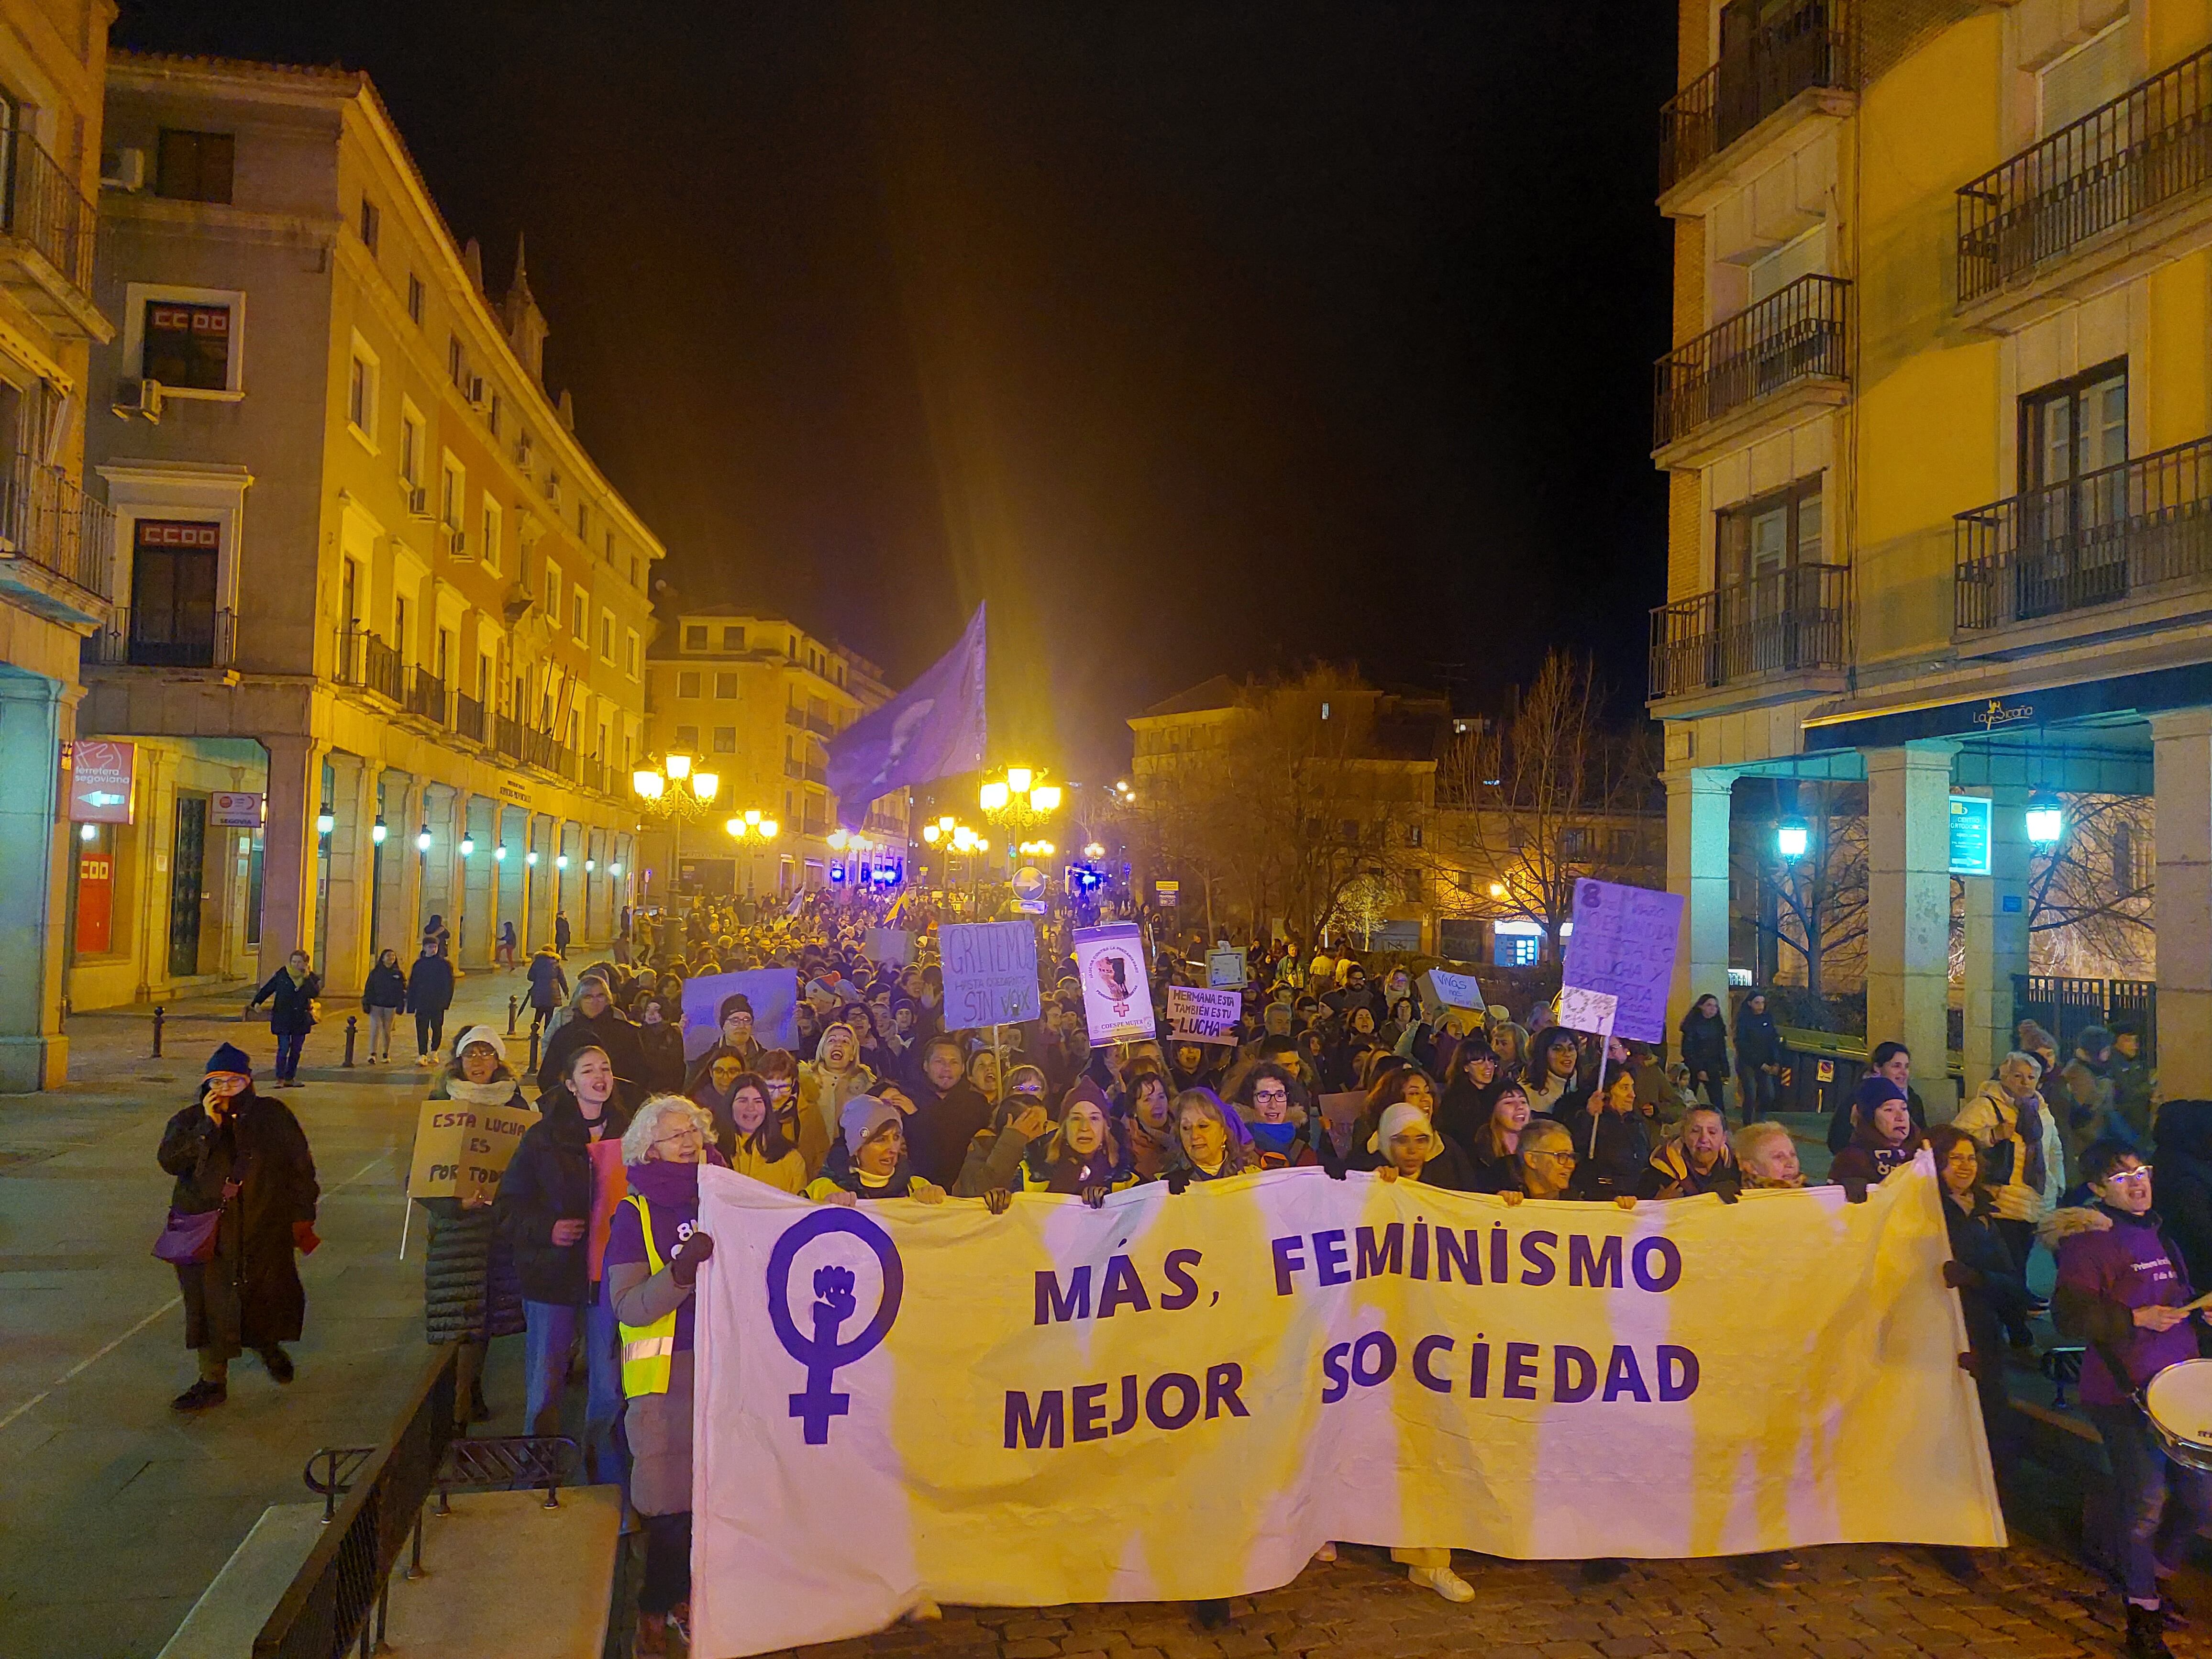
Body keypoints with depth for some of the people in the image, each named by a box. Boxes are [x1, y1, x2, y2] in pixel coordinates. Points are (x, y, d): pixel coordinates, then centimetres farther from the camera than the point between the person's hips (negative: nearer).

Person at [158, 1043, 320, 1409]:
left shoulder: (273, 1116, 1)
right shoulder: (190, 1120, 4)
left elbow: (300, 1167, 5)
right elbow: (169, 1160, -13)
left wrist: (303, 1215, 2)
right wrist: (209, 1125, -20)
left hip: (265, 1229, 0)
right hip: (207, 1231, 0)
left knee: (269, 1296, 11)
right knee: (208, 1304, 0)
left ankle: (269, 1346, 42)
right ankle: (213, 1381, 13)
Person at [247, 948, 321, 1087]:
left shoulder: (311, 977, 0)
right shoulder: (282, 974, -3)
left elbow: (315, 994, -14)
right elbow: (267, 989, 2)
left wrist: (306, 978, -20)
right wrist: (256, 1003, -9)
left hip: (301, 1020, 2)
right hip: (283, 1018, -2)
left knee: (296, 1050, 8)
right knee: (283, 1049, -9)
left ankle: (290, 1079, 18)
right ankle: (280, 1079, -5)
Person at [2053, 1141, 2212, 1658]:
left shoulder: (2159, 1233, 14)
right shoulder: (2089, 1241, -12)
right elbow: (2071, 1317, -20)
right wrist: (2137, 1318, -26)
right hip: (2125, 1393, -8)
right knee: (2144, 1503, -6)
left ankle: (2155, 1574, 35)